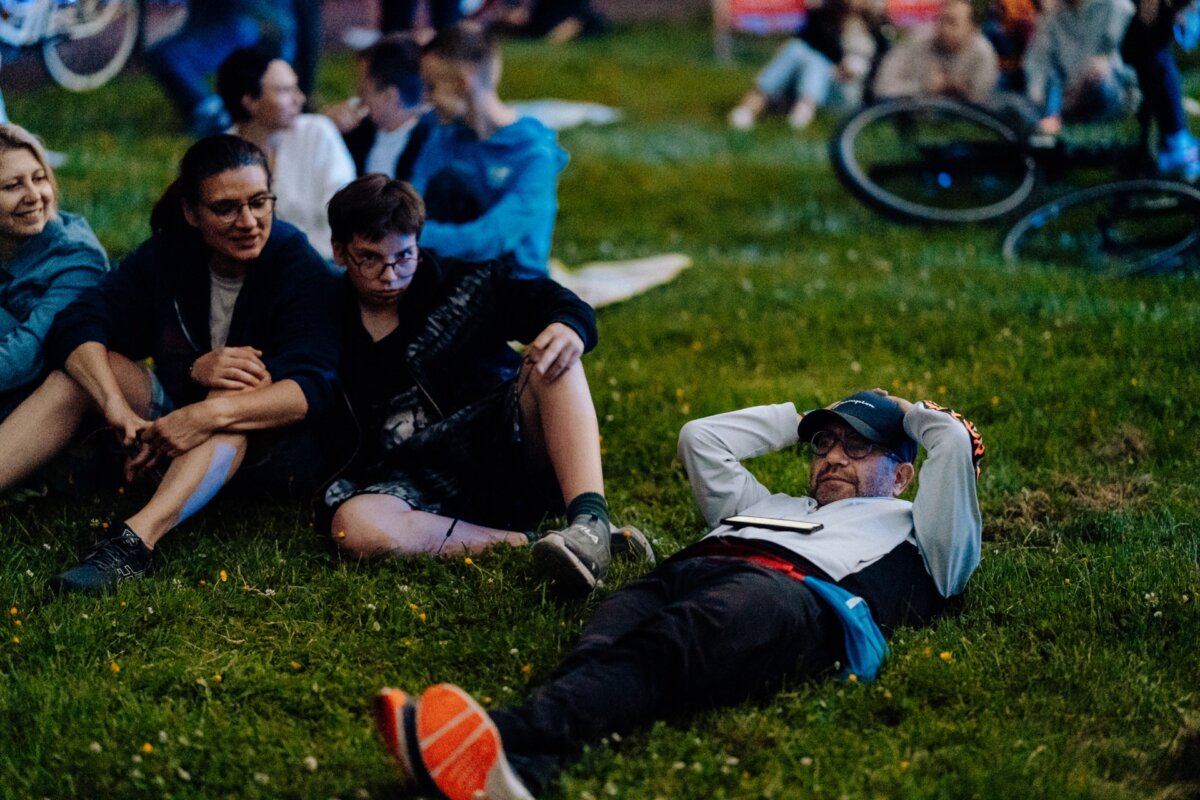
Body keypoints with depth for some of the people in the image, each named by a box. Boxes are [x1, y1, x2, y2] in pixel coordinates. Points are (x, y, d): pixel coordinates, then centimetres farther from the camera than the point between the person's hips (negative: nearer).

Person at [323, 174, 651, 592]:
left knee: (551, 359, -25)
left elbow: (565, 307, -1)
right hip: (421, 487, 0)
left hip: (505, 451, 1)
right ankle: (528, 544, -33)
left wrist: (568, 327, -25)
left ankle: (591, 521, -43)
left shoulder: (461, 286, 8)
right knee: (354, 526, -33)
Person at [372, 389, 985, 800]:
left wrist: (909, 413, 46)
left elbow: (956, 443, 24)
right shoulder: (770, 506, 48)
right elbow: (701, 439, 49)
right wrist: (799, 422, 55)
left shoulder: (913, 529, 35)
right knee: (615, 632, -34)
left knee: (676, 643, -40)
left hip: (800, 592, -5)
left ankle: (508, 737, -68)